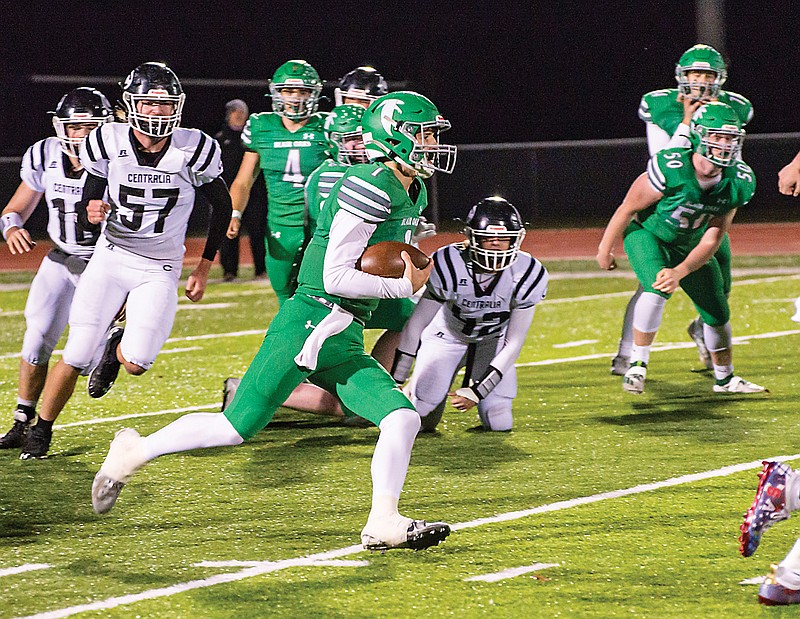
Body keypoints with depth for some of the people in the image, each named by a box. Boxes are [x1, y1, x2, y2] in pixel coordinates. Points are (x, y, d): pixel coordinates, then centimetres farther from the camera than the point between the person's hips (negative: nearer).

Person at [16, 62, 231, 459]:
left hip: (160, 269, 0)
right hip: (110, 257, 0)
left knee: (136, 363, -14)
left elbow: (222, 206, 3)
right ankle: (41, 430, 15)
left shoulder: (194, 150, -12)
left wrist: (203, 269, 5)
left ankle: (118, 347, 25)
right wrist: (92, 208, -19)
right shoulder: (108, 143, -10)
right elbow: (92, 188, 7)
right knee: (76, 357, -7)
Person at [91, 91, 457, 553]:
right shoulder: (371, 187, -15)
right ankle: (135, 452, 10)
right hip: (310, 323, -9)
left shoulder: (412, 196, 15)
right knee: (239, 427, -6)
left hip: (344, 342, 9)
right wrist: (404, 286, -11)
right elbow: (336, 277, -18)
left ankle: (384, 523, -5)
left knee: (403, 418, -7)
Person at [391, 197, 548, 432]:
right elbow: (415, 327, -22)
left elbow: (514, 343, -18)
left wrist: (478, 391, -22)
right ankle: (415, 391, 27)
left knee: (499, 424, -9)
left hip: (493, 340, 2)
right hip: (448, 335, -2)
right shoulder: (448, 266, -33)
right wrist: (393, 383, -19)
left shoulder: (527, 275, -27)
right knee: (421, 420, -9)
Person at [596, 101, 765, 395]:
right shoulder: (670, 169, -34)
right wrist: (605, 248, -7)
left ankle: (725, 378, 31)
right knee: (657, 290, -32)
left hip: (689, 246, 5)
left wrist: (680, 272, -29)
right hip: (646, 232, -5)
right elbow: (629, 207, -19)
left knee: (717, 311, 9)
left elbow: (713, 238, -16)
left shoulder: (737, 182, -19)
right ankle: (637, 364, -18)